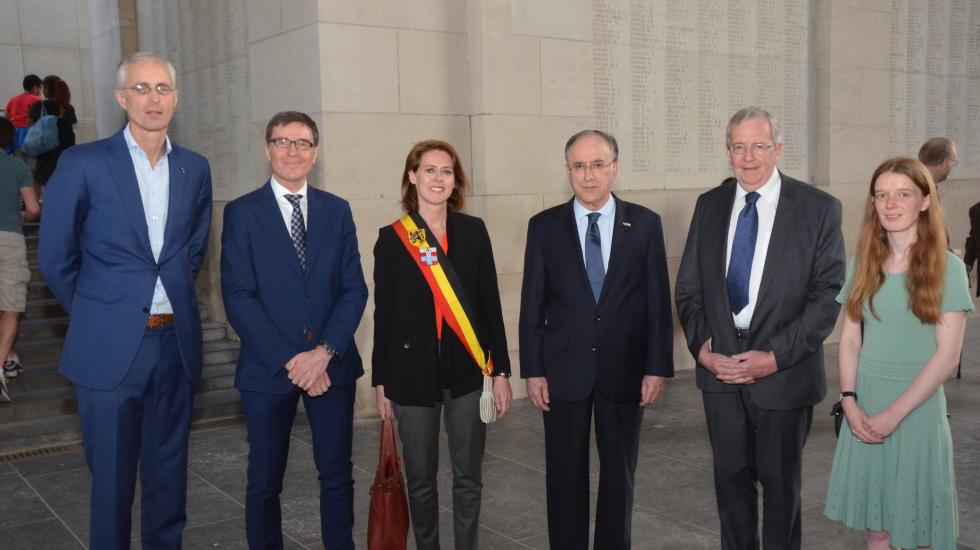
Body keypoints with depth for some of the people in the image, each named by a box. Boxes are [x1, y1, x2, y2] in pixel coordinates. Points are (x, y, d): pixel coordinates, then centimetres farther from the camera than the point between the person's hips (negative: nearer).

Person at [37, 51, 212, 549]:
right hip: (110, 347, -3)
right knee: (112, 477, 6)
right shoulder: (83, 163, -5)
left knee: (168, 474, 14)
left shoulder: (195, 168, 6)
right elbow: (55, 259, 2)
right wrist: (95, 317, 8)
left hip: (176, 342, 4)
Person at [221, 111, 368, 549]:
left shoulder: (337, 210, 7)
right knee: (264, 481, 10)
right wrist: (289, 359, -15)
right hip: (267, 367, -2)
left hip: (332, 365, 2)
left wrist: (324, 352, -11)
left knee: (337, 475, 10)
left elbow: (354, 289, 2)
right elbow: (238, 297, -8)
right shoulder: (242, 213, -1)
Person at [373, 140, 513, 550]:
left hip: (467, 371, 1)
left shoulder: (473, 231, 3)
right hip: (413, 373, -1)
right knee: (420, 478, 10)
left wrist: (501, 371, 1)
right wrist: (380, 381, 3)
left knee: (468, 477, 9)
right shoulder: (392, 238, -1)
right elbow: (383, 313, 2)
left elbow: (490, 304, 3)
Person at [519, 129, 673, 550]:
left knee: (619, 472, 13)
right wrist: (533, 371, -4)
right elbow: (533, 303, 0)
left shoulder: (645, 224, 0)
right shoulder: (544, 226, 0)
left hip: (624, 370, 0)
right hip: (564, 369, 0)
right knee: (565, 474, 9)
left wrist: (658, 367, -4)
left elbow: (658, 302, 0)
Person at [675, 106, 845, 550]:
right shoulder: (709, 206, 5)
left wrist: (775, 356, -16)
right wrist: (702, 348, -7)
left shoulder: (819, 209, -6)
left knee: (780, 480, 13)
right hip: (719, 365, 3)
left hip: (783, 371, -3)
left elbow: (829, 294, -10)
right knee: (731, 477, 14)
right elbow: (688, 288, 7)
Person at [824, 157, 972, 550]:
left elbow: (947, 355, -10)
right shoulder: (863, 263, 6)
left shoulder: (946, 267, -6)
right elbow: (849, 339, 5)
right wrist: (849, 401, -8)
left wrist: (893, 413, -14)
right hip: (865, 403, 3)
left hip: (917, 404, -3)